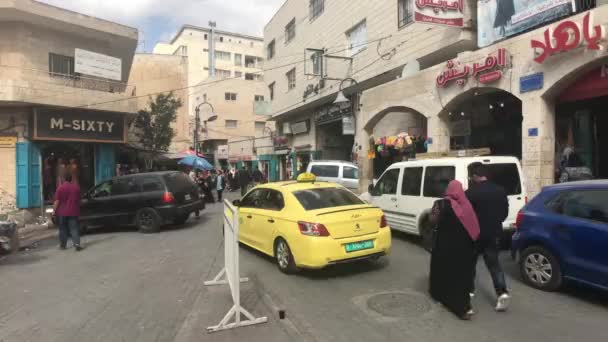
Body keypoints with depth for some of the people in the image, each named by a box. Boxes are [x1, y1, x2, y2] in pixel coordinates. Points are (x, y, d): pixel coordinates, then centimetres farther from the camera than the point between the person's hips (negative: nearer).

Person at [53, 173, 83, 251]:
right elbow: (79, 199, 14)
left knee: (63, 229, 11)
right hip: (73, 212, 1)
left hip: (62, 212, -1)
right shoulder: (76, 187, 3)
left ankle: (63, 245, 18)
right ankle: (77, 244, -12)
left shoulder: (61, 188, -8)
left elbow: (57, 201, -10)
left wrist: (54, 210, 0)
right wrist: (78, 209, 27)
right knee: (74, 228, 0)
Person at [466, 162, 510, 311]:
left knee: (470, 262, 15)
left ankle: (470, 289, 27)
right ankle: (502, 293, -3)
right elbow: (505, 212, 10)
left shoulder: (470, 192, -18)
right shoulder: (500, 190, 2)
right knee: (494, 263, 11)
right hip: (494, 233, 4)